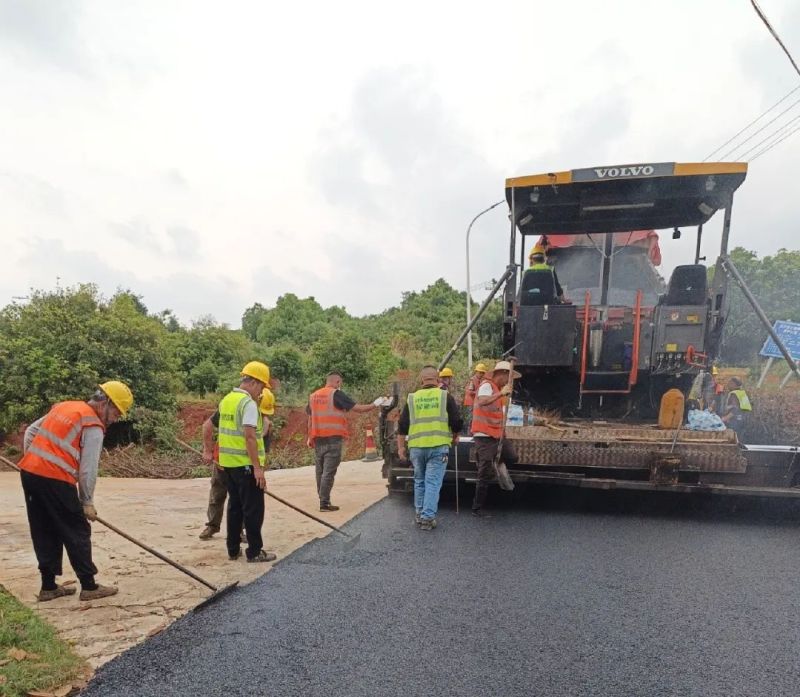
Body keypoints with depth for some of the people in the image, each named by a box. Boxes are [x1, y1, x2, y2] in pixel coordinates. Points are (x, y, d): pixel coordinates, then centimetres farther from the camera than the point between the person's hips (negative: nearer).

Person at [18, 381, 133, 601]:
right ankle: (89, 586, 10)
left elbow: (31, 431, 22)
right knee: (77, 532, 3)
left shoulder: (64, 406, 17)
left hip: (29, 472, 8)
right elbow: (88, 469, -8)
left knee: (45, 532, 16)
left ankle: (48, 586, 23)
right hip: (55, 480, -8)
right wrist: (87, 502, 1)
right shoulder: (93, 427, -7)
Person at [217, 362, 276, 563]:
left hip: (228, 463, 9)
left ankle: (233, 550, 22)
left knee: (235, 506, 16)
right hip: (246, 465, -9)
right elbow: (250, 437, -23)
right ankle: (254, 552, 8)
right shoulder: (248, 403, -16)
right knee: (253, 509, 1)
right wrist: (258, 468, -22)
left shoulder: (226, 400, 11)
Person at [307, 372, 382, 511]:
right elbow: (357, 408, -9)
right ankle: (324, 503, -3)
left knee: (320, 471, 15)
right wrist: (375, 405, 3)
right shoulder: (336, 394, -7)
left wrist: (310, 437, 27)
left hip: (317, 439, 6)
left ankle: (322, 499, 22)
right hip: (333, 439, -6)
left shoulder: (313, 396, 12)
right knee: (328, 472, -3)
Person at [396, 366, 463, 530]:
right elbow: (456, 422, 2)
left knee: (419, 481, 18)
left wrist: (401, 447, 14)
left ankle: (419, 514, 26)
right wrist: (455, 437, 20)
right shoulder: (445, 397, 2)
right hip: (438, 447, -2)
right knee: (433, 482, 0)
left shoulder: (412, 398, 7)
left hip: (416, 447, 3)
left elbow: (402, 426, 7)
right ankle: (428, 517, -5)